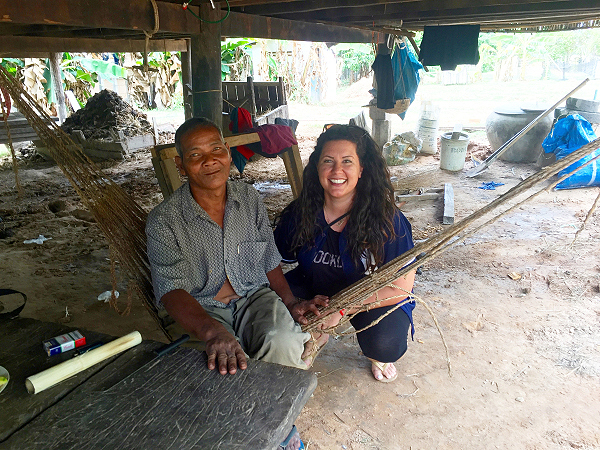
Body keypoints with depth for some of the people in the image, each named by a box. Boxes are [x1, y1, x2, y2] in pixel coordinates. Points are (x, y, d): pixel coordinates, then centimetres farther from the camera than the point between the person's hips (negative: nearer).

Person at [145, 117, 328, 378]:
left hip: (255, 297, 3)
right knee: (227, 365, -32)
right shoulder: (163, 221, -10)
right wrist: (213, 331, -39)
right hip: (199, 314, -2)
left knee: (283, 344, -28)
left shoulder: (250, 198, 4)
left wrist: (291, 303, 1)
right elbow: (171, 291, -21)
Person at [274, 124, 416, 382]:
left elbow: (401, 286, -21)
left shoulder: (386, 218, -23)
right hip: (315, 291, 3)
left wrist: (341, 308, -28)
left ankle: (377, 354, 11)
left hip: (375, 299, -3)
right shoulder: (298, 214, -15)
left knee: (386, 345, -30)